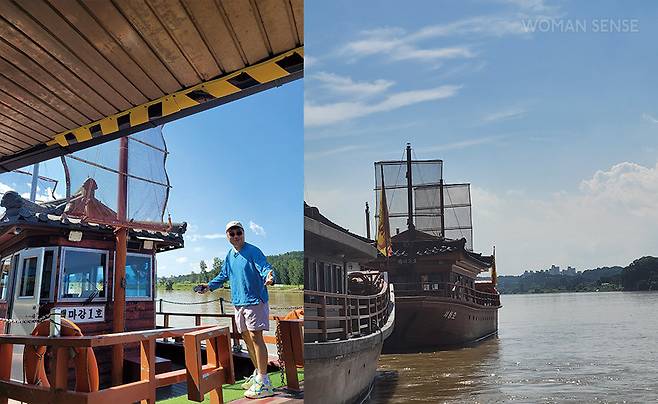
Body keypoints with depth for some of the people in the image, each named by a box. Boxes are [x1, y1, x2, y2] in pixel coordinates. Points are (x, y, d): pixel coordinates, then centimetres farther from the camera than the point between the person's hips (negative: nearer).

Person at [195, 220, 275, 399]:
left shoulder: (253, 251, -11)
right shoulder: (230, 256, 13)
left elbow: (265, 268, -23)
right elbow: (223, 275, 26)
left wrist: (269, 277, -44)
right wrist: (209, 286, 15)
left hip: (255, 300, -8)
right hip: (239, 303, 8)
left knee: (255, 336, -12)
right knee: (247, 337, 14)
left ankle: (263, 382, -9)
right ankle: (258, 373, 29)